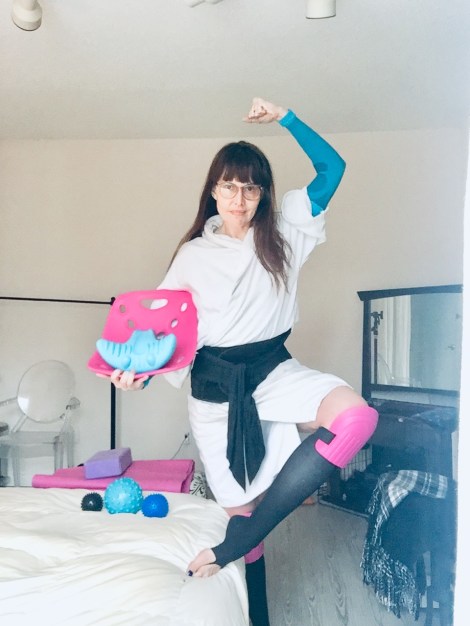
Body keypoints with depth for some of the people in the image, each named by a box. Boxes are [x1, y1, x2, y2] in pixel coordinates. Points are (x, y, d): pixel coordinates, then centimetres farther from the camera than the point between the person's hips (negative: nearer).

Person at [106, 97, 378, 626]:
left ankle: (230, 545, -24)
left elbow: (332, 168, 3)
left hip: (273, 368, 1)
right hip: (214, 383, -1)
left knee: (356, 415, -30)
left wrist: (285, 118, -2)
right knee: (239, 505, -1)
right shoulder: (192, 254, 4)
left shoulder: (281, 231, 5)